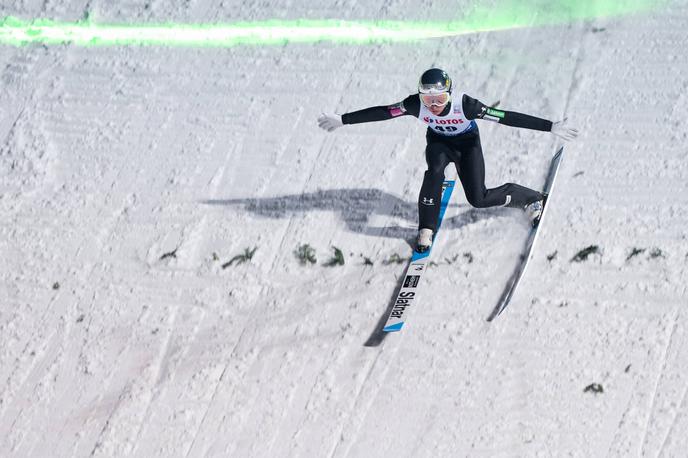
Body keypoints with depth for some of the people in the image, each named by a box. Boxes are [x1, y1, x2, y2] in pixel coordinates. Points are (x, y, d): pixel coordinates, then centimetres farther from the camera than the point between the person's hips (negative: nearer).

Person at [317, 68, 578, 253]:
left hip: (467, 142, -2)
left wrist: (551, 127, -37)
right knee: (435, 170, -32)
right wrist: (342, 121, -20)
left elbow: (507, 118, -37)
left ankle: (532, 199, 17)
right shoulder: (417, 104, -30)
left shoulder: (464, 105, -37)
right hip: (438, 142, 2)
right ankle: (427, 228, -15)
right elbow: (380, 112, -22)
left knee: (479, 199, -10)